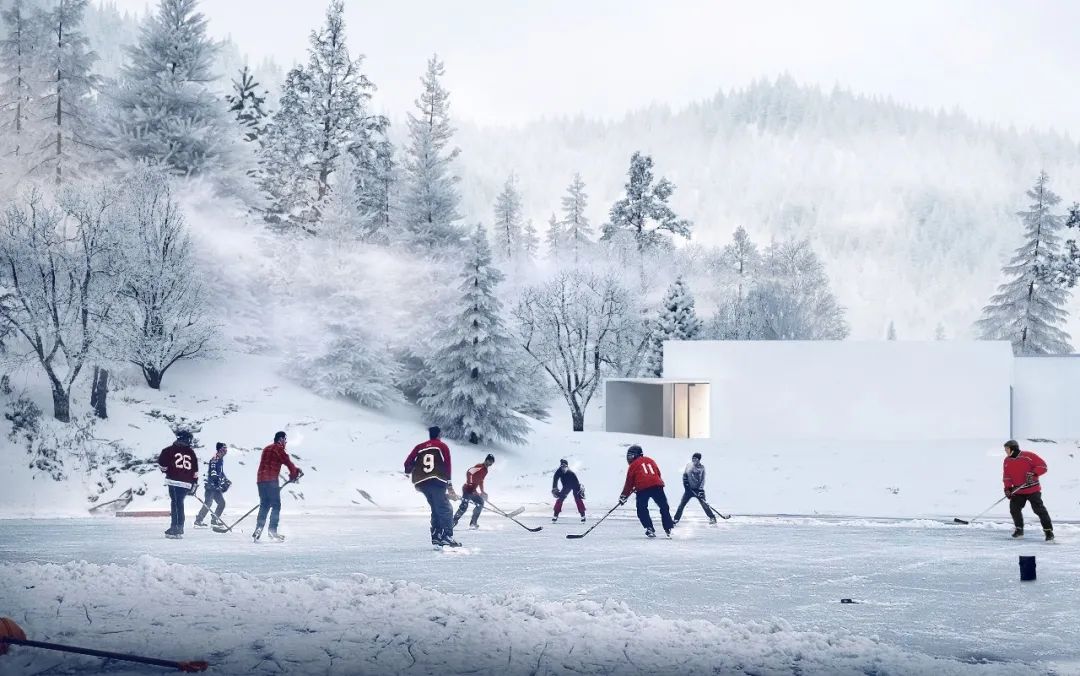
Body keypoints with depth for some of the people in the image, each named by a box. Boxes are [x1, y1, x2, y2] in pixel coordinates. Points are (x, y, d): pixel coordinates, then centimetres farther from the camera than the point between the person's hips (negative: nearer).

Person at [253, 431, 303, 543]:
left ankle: (258, 531, 1)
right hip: (271, 480, -8)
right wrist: (295, 473, 10)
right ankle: (272, 531, -11)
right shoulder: (278, 448, -2)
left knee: (264, 506, 11)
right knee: (276, 505, -4)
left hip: (260, 480, 8)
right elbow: (287, 461, -6)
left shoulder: (266, 449, 25)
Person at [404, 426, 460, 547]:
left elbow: (408, 463, 14)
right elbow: (447, 466, 1)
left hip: (421, 483, 5)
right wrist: (449, 485, 3)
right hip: (437, 482, -5)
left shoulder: (419, 447, 20)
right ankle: (447, 537, -18)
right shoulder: (442, 446, 9)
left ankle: (436, 537, 11)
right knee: (445, 509, -5)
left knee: (436, 509, 16)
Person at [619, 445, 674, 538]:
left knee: (642, 510, 8)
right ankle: (669, 528, 8)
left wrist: (624, 496, 19)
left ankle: (649, 529, -4)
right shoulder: (650, 460, 26)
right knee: (664, 508, 11)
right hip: (657, 486, 4)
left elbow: (629, 482, 12)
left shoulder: (633, 465, 14)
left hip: (642, 489, -4)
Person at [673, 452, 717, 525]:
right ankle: (676, 519, 6)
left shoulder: (702, 467, -2)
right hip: (689, 488, 2)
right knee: (682, 504, -2)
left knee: (704, 504, -10)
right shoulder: (689, 466, 1)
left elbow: (702, 479, -3)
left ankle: (712, 518, -1)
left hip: (698, 489, -2)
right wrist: (686, 484, -6)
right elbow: (684, 475, 8)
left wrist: (701, 490, -12)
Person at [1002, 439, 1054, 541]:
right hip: (1018, 491, 6)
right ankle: (1019, 529, 19)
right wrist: (1008, 488, -4)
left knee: (1039, 509, -10)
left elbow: (1042, 466, -12)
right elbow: (1007, 476, 10)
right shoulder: (1007, 461, 6)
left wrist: (1033, 474, -24)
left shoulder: (1028, 456, -12)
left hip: (1033, 489, -6)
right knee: (1014, 508, 0)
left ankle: (1048, 531, -5)